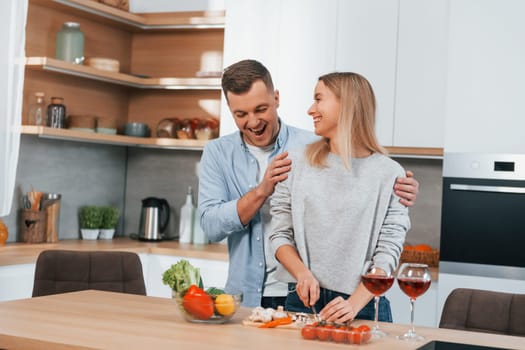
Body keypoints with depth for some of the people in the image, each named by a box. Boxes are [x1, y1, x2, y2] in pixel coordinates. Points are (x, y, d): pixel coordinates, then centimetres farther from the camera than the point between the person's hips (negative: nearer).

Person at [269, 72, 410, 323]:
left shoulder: (389, 173, -4)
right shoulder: (297, 162, 3)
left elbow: (388, 252, -8)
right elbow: (279, 235, 4)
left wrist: (355, 303, -20)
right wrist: (303, 274, -14)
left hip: (363, 305, -2)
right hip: (302, 300, 2)